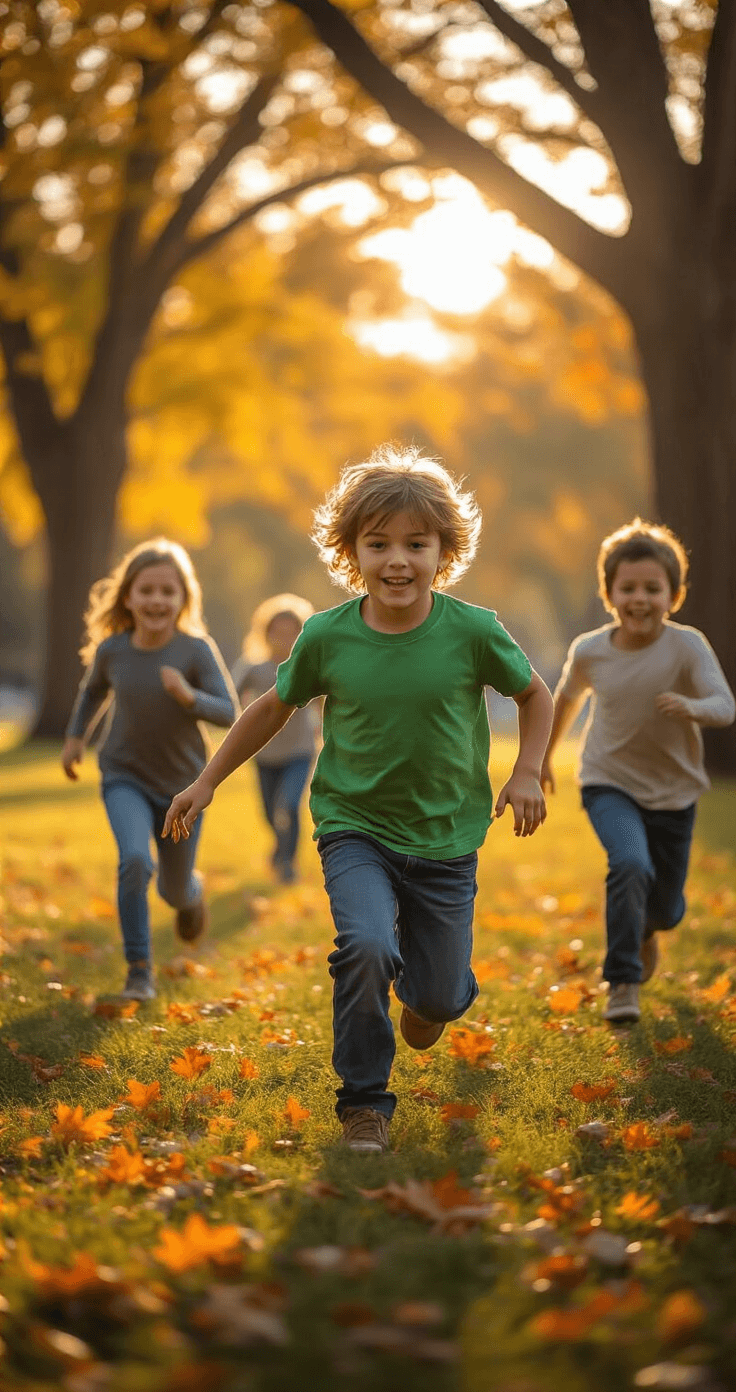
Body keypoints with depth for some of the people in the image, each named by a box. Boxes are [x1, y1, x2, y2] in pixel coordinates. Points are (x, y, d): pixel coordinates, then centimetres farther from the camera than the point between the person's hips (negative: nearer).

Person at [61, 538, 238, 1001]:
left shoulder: (196, 650, -19)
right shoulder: (111, 650, -12)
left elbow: (229, 713, -20)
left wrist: (189, 697, -36)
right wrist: (76, 736, 5)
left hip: (183, 784, 0)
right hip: (125, 777, 0)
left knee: (175, 889, 14)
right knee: (135, 861, -26)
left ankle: (190, 893, 55)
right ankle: (140, 970, -11)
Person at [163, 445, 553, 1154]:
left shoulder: (473, 631, -14)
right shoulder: (327, 635, -11)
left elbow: (535, 695, 5)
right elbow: (274, 707, 7)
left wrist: (526, 773, -8)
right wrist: (207, 781, 10)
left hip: (446, 836, 1)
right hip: (354, 828, -1)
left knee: (439, 998, 8)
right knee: (366, 946, -28)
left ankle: (432, 995, 50)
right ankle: (364, 1101, -6)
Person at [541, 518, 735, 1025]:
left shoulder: (688, 646, -18)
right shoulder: (590, 651, -11)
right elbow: (568, 699, 10)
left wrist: (692, 708, -51)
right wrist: (545, 755, 21)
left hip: (673, 791, 1)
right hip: (611, 783, -1)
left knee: (667, 908, 12)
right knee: (631, 865, -29)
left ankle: (645, 930, 52)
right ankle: (623, 982, -16)